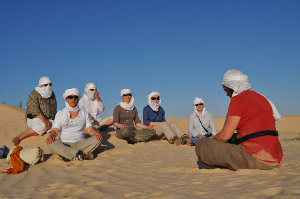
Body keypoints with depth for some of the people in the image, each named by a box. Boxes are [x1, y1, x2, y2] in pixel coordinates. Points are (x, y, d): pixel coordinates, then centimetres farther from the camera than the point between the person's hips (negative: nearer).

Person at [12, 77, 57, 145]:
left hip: (49, 119, 6)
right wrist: (44, 120, -28)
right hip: (34, 118, -6)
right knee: (43, 126, -37)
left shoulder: (52, 95, 15)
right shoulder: (34, 94, -4)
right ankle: (19, 137, -28)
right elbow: (34, 109, -17)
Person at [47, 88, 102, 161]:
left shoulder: (84, 113, 13)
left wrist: (96, 133, -17)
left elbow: (90, 129, 6)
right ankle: (84, 154, -38)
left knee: (97, 139, -24)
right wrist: (51, 136, -20)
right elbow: (55, 130, 4)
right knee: (51, 143, -32)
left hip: (80, 143, 1)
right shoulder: (60, 113, 11)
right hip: (64, 144, -1)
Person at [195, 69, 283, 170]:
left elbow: (225, 135, -12)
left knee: (201, 145, -4)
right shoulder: (261, 97, 19)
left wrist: (211, 141, 10)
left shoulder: (239, 99, -7)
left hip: (255, 158, -9)